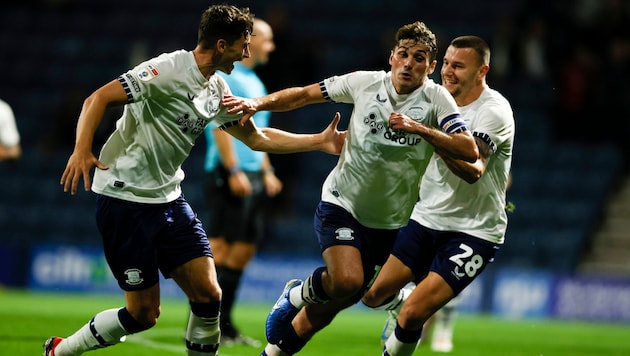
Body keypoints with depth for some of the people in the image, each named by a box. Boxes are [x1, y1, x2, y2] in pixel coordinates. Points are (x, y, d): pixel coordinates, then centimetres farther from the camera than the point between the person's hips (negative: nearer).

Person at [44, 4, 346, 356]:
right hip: (124, 198, -8)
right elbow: (98, 99, -20)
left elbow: (258, 138, 21)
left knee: (208, 294, -4)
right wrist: (82, 150, -35)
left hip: (168, 198, 8)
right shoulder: (168, 70, -16)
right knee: (143, 313, -4)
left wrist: (321, 141, 16)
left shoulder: (217, 90, 10)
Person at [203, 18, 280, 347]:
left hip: (252, 176, 9)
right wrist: (234, 171, -21)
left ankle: (224, 324, 12)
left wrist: (266, 171, 21)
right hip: (229, 175, -9)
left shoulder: (254, 82, 20)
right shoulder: (226, 76, -9)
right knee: (221, 247, -9)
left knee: (244, 248, 8)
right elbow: (221, 125, -17)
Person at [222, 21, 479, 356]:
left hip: (387, 224, 1)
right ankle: (296, 295, 4)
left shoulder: (436, 98, -9)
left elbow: (469, 151, -21)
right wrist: (257, 103, -10)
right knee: (346, 280, -28)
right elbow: (304, 94, 4)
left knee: (326, 310, 7)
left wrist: (419, 128, -30)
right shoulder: (365, 82, -7)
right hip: (341, 203, -1)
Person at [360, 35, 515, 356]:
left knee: (413, 315, -16)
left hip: (473, 231, -6)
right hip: (426, 219, 7)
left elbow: (472, 170, -32)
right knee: (373, 295, 3)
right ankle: (400, 303, 37)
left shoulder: (493, 110, -17)